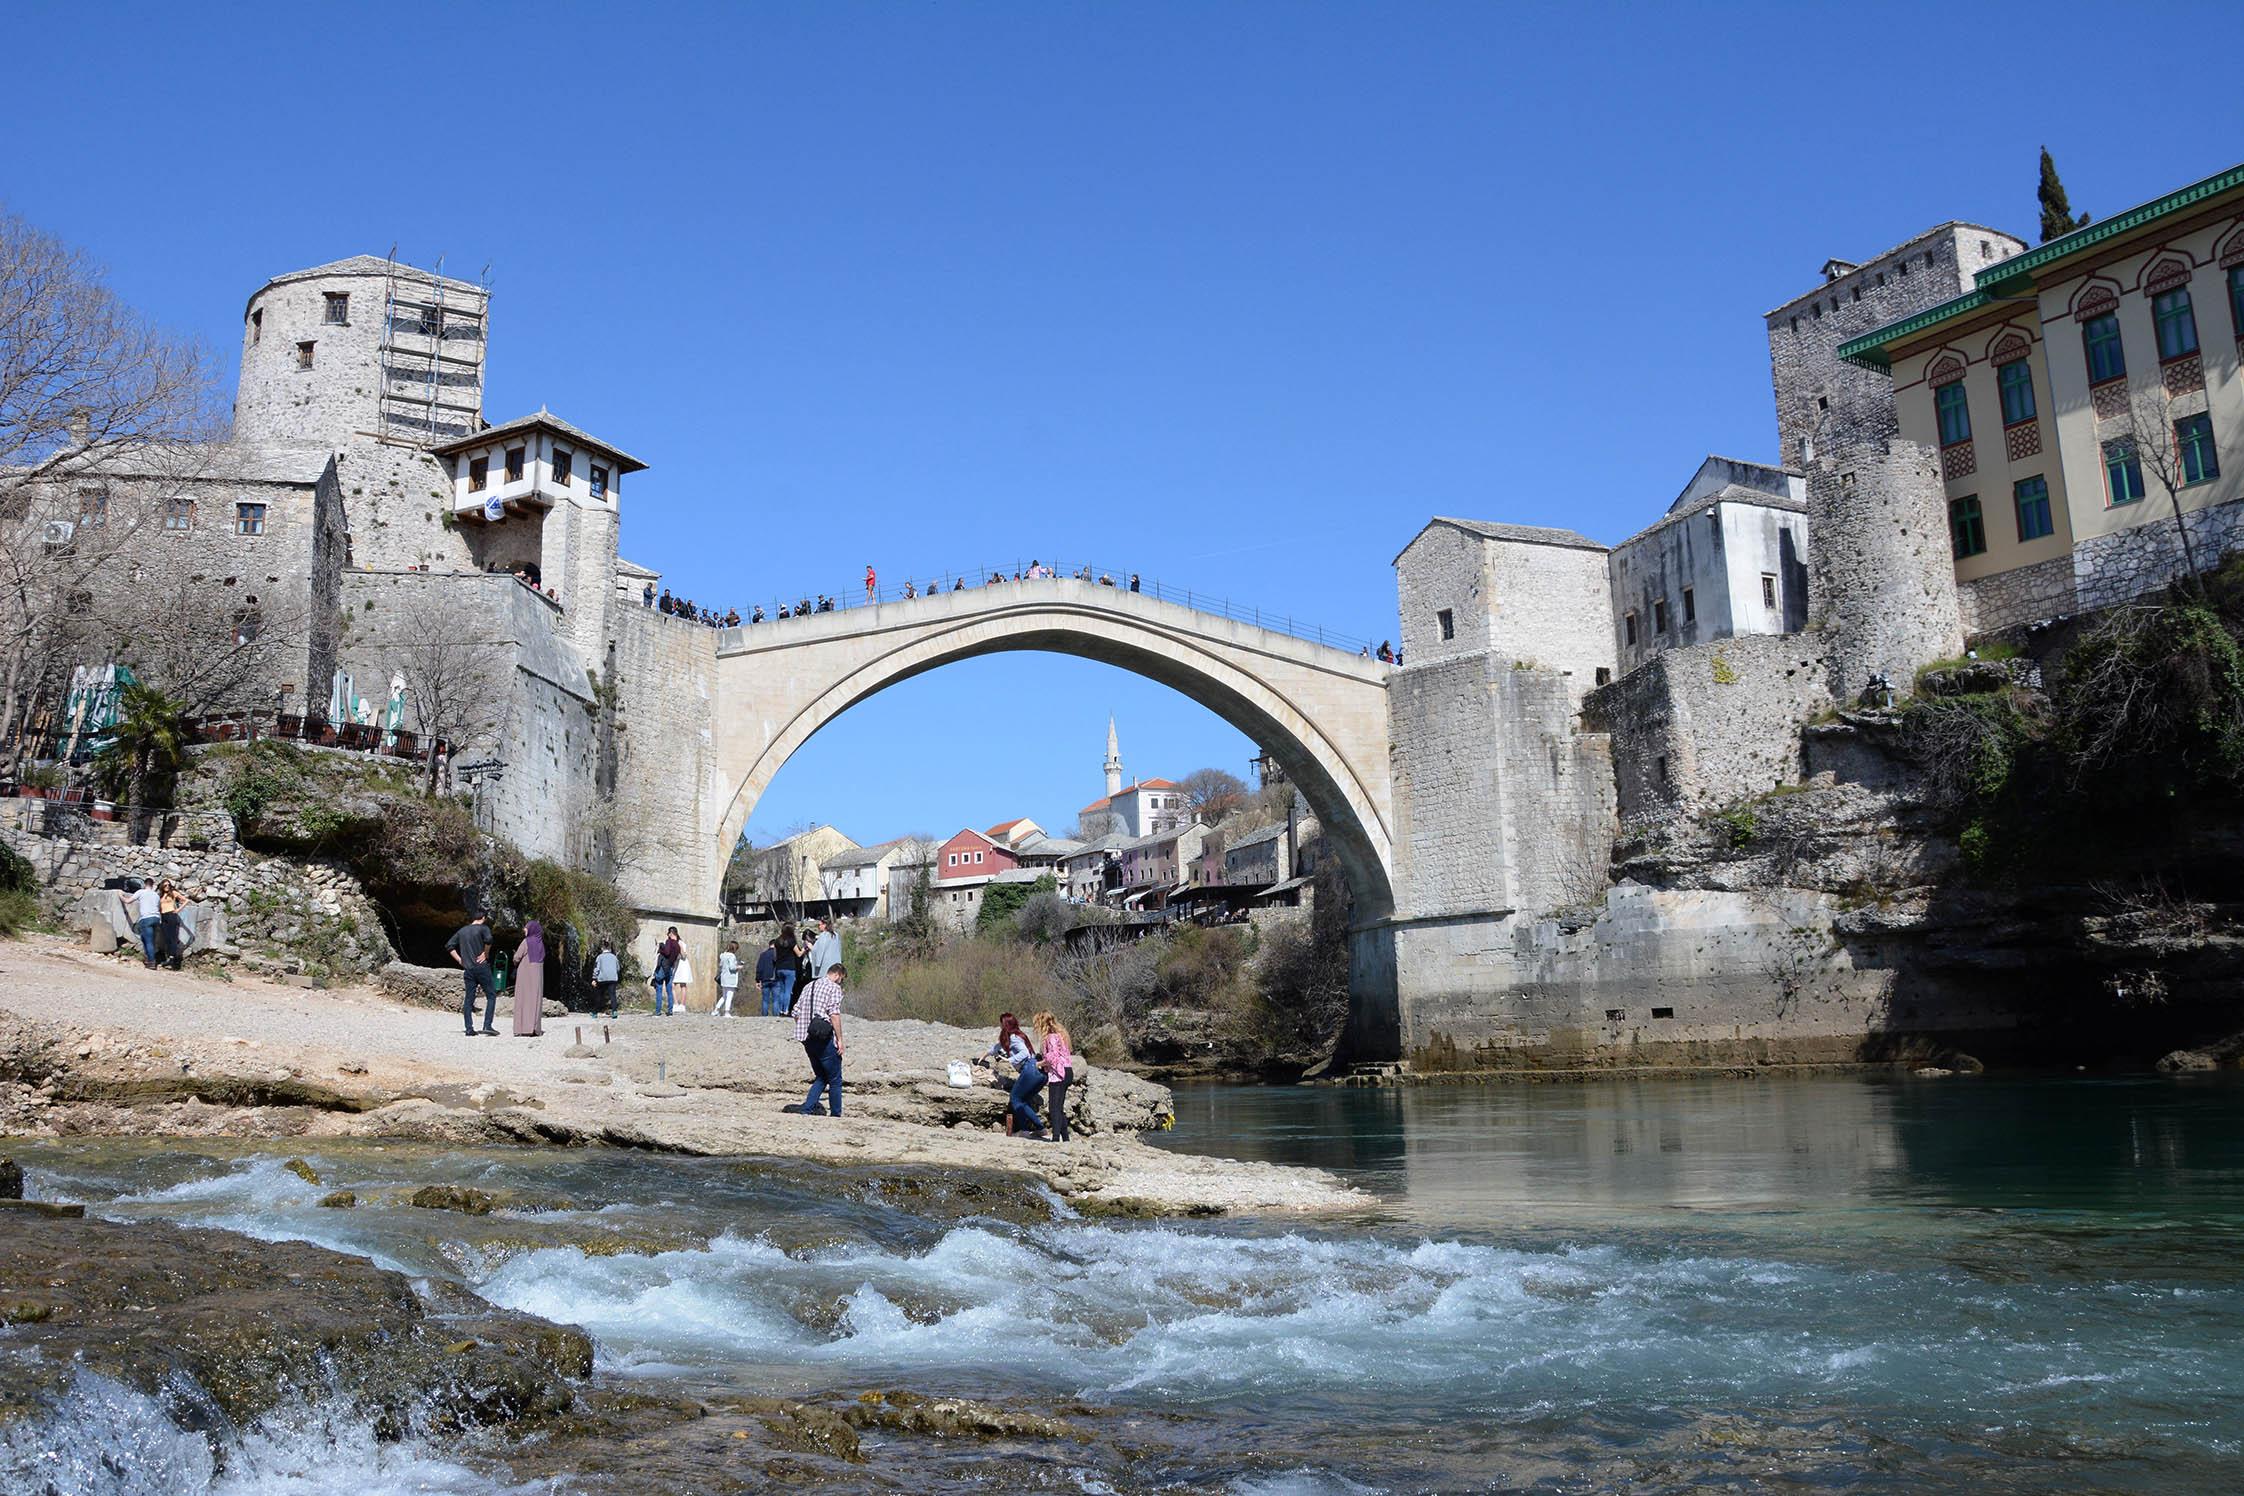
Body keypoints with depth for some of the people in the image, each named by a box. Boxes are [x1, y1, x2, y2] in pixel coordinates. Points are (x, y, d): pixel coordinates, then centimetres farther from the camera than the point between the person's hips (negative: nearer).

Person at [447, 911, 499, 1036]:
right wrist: (486, 954, -10)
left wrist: (459, 960, 11)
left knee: (468, 999, 7)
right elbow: (488, 939, -25)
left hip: (468, 969, 5)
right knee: (491, 995, 3)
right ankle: (487, 1026, -8)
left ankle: (469, 1029, 4)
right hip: (481, 967, -5)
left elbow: (449, 945, 13)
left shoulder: (462, 930, 14)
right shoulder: (483, 928, -5)